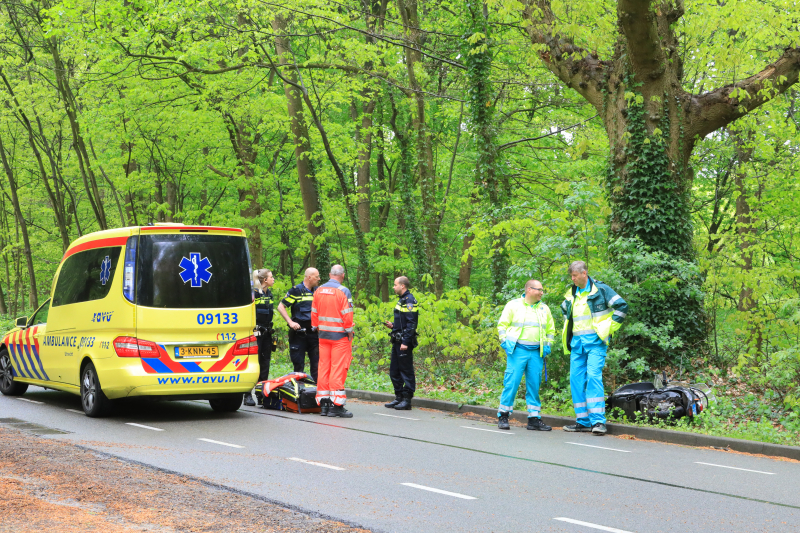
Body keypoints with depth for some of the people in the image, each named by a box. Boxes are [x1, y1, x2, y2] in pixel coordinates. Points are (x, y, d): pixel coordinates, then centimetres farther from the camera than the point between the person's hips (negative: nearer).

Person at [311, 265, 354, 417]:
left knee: (323, 368, 9)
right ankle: (337, 405, -5)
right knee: (338, 369, -4)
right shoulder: (343, 291, -11)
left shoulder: (319, 291, 8)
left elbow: (314, 313, 13)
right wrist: (350, 334, -5)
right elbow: (347, 315, -14)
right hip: (340, 336, -6)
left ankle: (323, 404, 12)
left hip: (323, 336, 6)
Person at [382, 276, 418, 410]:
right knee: (394, 371, 13)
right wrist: (392, 325, 10)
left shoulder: (409, 301, -13)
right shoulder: (402, 300, 18)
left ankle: (407, 400, -2)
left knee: (406, 371, -5)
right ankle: (399, 398, 20)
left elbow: (411, 323, -19)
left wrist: (405, 342, -23)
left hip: (405, 343, -10)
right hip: (397, 342, 10)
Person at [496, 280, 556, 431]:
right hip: (517, 350, -4)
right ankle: (503, 416, 1)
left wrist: (547, 345, 10)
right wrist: (504, 342, -8)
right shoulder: (514, 305, 3)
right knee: (512, 383, -8)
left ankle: (534, 419, 9)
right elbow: (502, 325, 5)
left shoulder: (544, 308, 16)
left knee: (534, 385, 3)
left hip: (536, 353, 4)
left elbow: (551, 329, 25)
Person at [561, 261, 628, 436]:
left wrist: (609, 328, -8)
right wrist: (568, 330, 21)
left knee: (593, 376, -17)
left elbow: (621, 306, -7)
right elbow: (565, 310, 35)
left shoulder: (600, 289, -4)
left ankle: (598, 421, -20)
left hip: (595, 341, -7)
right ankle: (583, 421, 9)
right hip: (577, 342, 7)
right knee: (576, 379, 3)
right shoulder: (571, 294, 14)